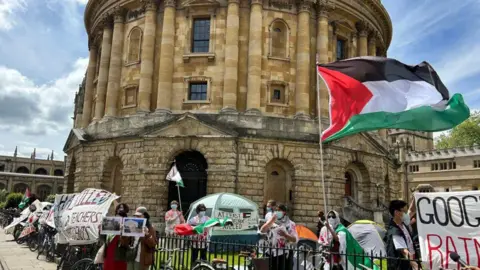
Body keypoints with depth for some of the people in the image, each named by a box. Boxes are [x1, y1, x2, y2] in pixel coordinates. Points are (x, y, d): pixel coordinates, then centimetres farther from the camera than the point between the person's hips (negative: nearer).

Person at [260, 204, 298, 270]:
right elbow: (262, 230, -8)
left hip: (285, 254, -3)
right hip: (272, 254, 3)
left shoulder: (290, 224, 0)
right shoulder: (271, 222, 9)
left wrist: (285, 235, -22)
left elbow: (295, 240, -6)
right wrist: (272, 220, -12)